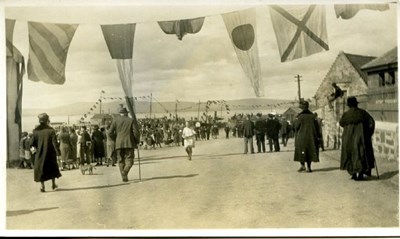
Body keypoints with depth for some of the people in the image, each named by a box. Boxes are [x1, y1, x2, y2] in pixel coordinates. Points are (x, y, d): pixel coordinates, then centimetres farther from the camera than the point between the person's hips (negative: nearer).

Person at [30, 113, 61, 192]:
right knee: (52, 168, 17)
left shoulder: (36, 130, -5)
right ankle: (53, 184, 22)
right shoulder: (51, 130, -12)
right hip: (50, 153, -1)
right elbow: (54, 142, -14)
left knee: (41, 169, 11)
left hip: (40, 153, 1)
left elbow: (33, 143, -1)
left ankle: (42, 186, 5)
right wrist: (57, 151, -6)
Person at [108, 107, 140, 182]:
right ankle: (125, 171, -22)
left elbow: (110, 133, 0)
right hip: (129, 143, -2)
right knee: (129, 160, 4)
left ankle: (123, 177, 4)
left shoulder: (115, 120, 4)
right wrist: (137, 141, 9)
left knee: (121, 161, 11)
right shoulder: (131, 120, 1)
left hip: (119, 144, 2)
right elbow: (136, 133, -7)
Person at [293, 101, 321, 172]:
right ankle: (309, 167, 9)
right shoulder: (312, 116, 0)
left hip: (301, 137, -3)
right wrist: (318, 136, 9)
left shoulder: (300, 116, -11)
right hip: (311, 137, 3)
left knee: (301, 151, 7)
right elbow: (316, 127, 3)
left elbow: (295, 126, -7)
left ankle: (302, 165, 1)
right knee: (310, 151, 9)